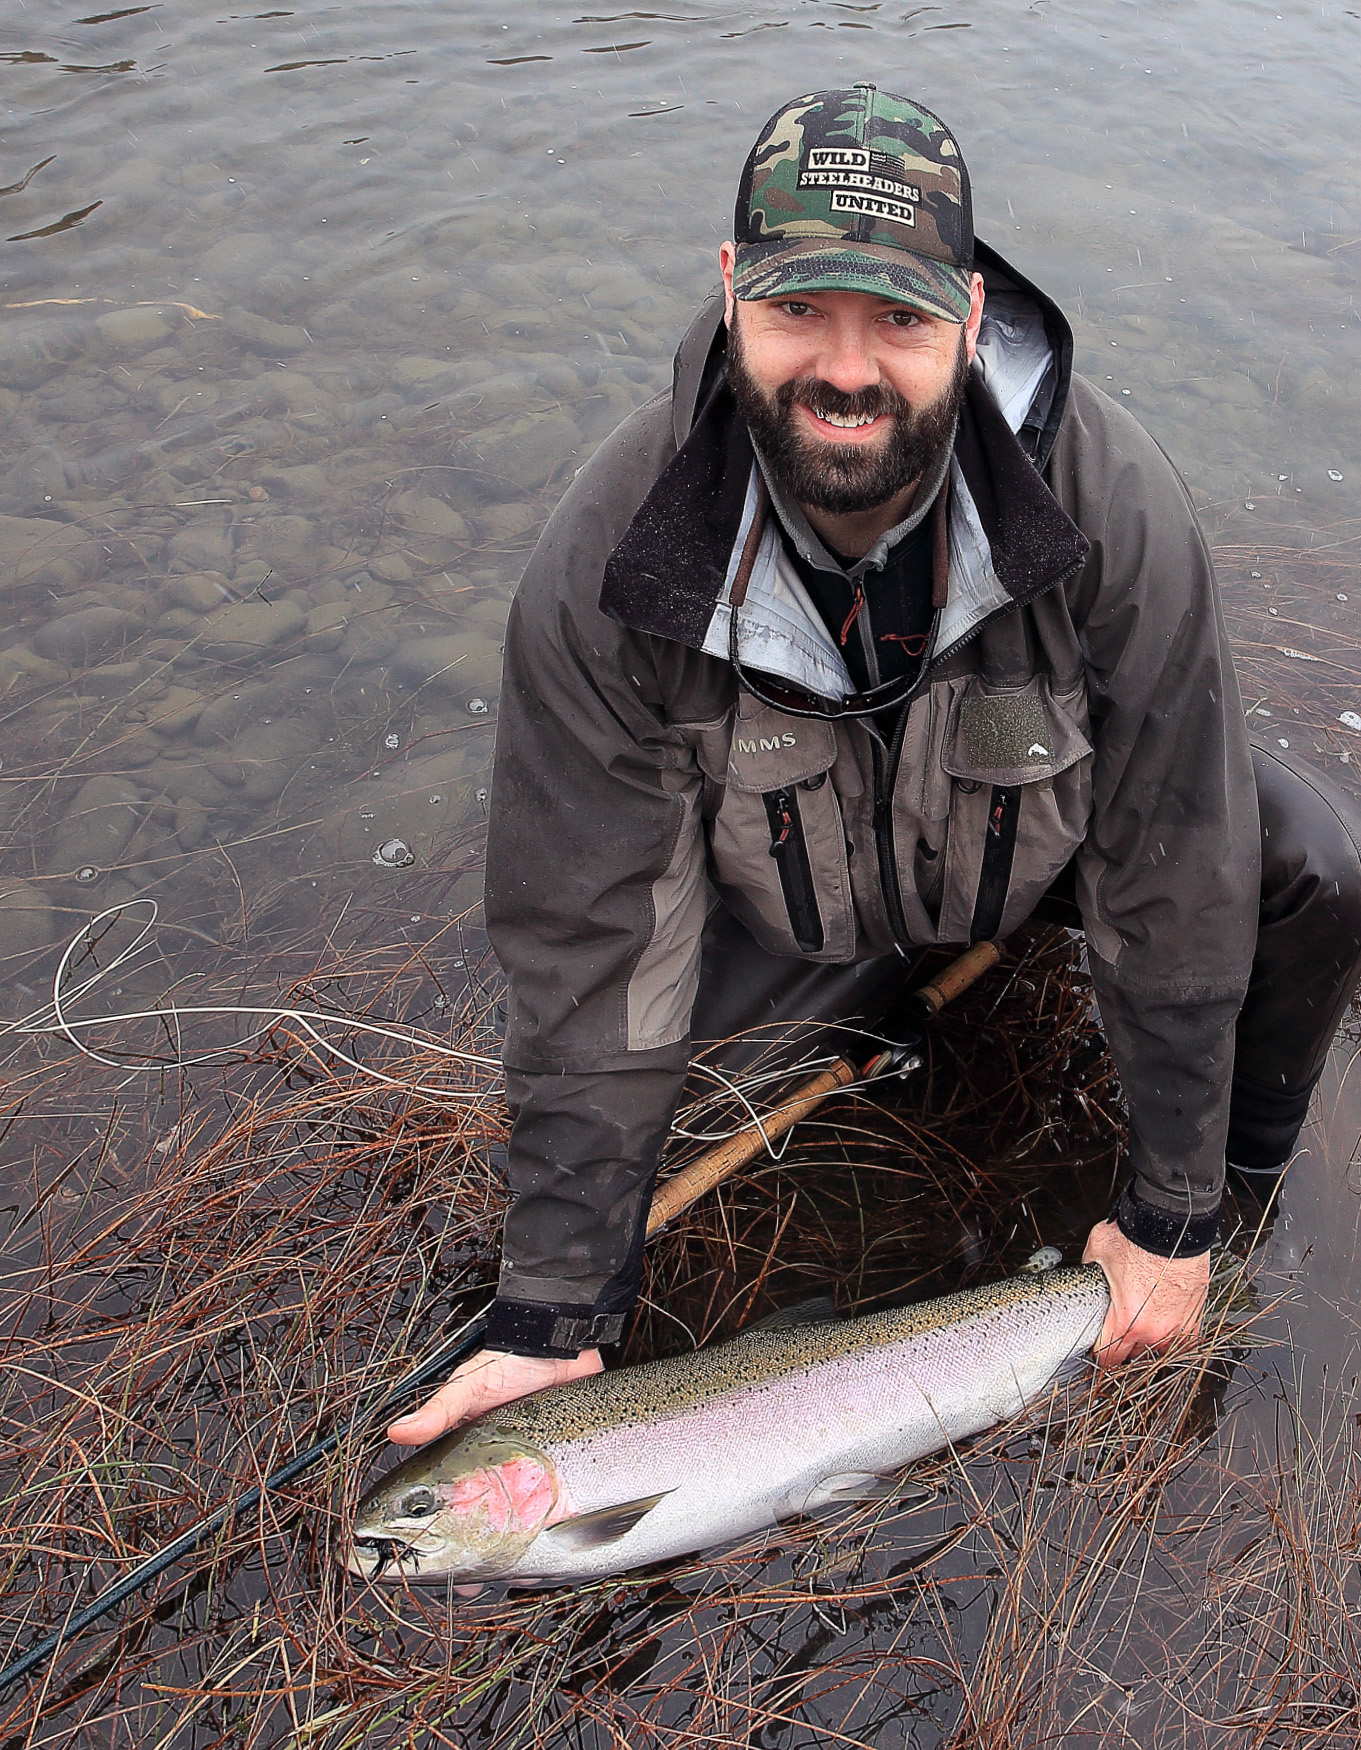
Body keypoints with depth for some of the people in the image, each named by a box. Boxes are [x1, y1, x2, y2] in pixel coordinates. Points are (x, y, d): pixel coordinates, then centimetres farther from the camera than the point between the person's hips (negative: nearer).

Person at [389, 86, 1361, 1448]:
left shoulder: (1111, 508, -32)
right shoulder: (604, 567, -31)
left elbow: (1174, 890, -24)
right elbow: (591, 953, -27)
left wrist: (1175, 1218, -19)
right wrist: (554, 1314, -27)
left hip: (1042, 813, 0)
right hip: (795, 891, 1)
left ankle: (1243, 1180, 6)